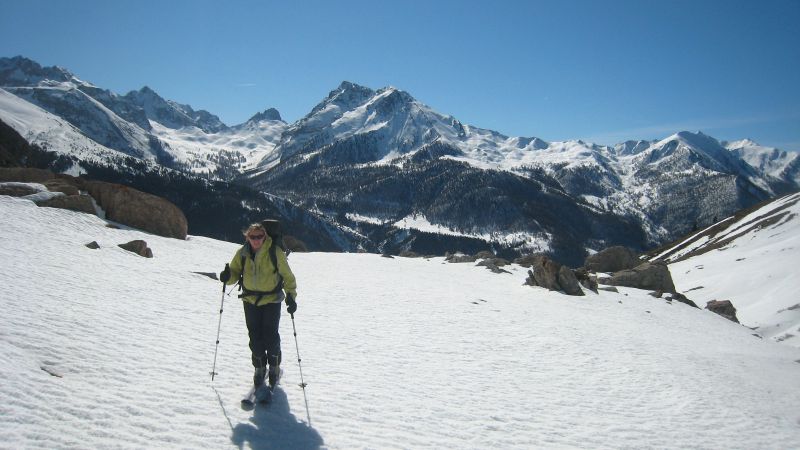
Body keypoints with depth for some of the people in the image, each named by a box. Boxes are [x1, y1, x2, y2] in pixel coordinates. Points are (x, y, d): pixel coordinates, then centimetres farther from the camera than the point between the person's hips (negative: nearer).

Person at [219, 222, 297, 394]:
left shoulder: (275, 252, -12)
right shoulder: (242, 253, -3)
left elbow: (287, 275, -6)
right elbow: (235, 272, 5)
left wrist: (291, 295, -12)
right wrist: (228, 277, -18)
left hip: (272, 300, -3)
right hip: (250, 301, 3)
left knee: (270, 336, -3)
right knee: (255, 337, 6)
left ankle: (274, 368, 21)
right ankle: (260, 368, 27)